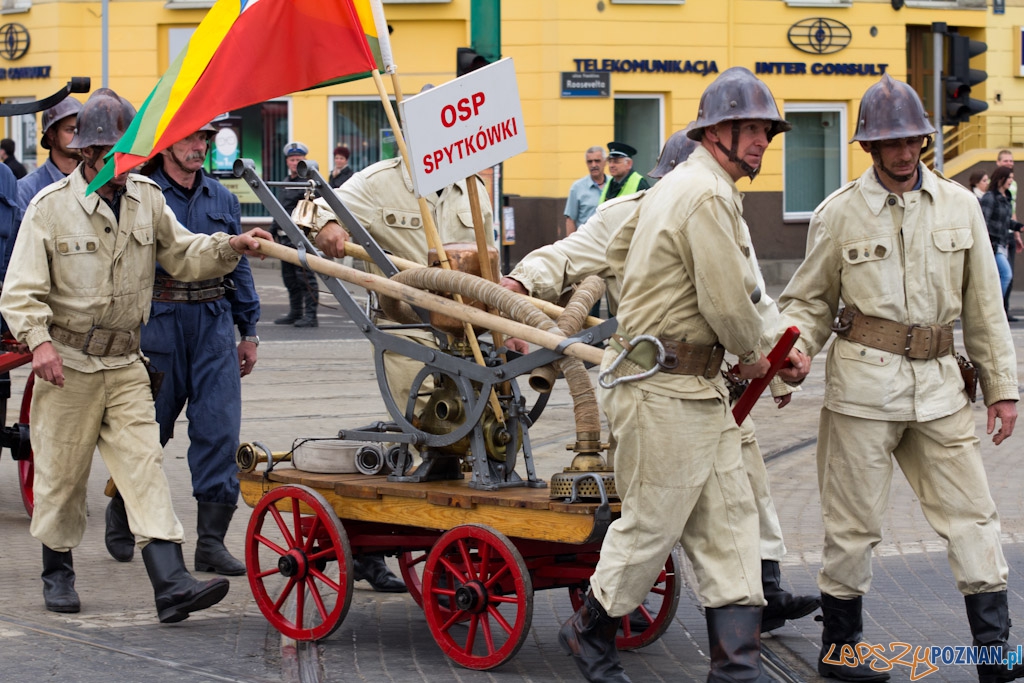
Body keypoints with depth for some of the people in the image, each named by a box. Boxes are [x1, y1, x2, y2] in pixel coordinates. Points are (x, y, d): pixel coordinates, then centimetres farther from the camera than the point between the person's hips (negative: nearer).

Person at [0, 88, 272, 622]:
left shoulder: (146, 198, 5)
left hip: (126, 365, 3)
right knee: (62, 473, 7)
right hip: (67, 365, -3)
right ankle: (57, 571, 28)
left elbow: (183, 255, 12)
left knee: (144, 465, -7)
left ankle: (171, 584, -16)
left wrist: (229, 247, -6)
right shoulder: (51, 207, -9)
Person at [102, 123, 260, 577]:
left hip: (214, 323, 3)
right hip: (159, 322, -3)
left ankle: (211, 542, -2)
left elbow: (238, 265, 18)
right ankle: (121, 517, 31)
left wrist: (248, 330, 15)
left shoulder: (221, 198, 13)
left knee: (219, 428, -5)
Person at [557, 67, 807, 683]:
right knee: (652, 523, 2)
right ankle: (591, 633, 22)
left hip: (701, 389, 11)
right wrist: (753, 354, -1)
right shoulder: (709, 197, -18)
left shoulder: (677, 187, 16)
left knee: (729, 522, 6)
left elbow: (620, 251, 28)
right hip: (666, 391, -11)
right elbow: (729, 303, -20)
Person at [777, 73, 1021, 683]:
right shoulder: (840, 213, 1)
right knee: (855, 521, 3)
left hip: (938, 381, 3)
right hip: (864, 380, -3)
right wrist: (795, 351, -13)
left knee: (972, 514, 1)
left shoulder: (959, 205, 8)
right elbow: (810, 299, 7)